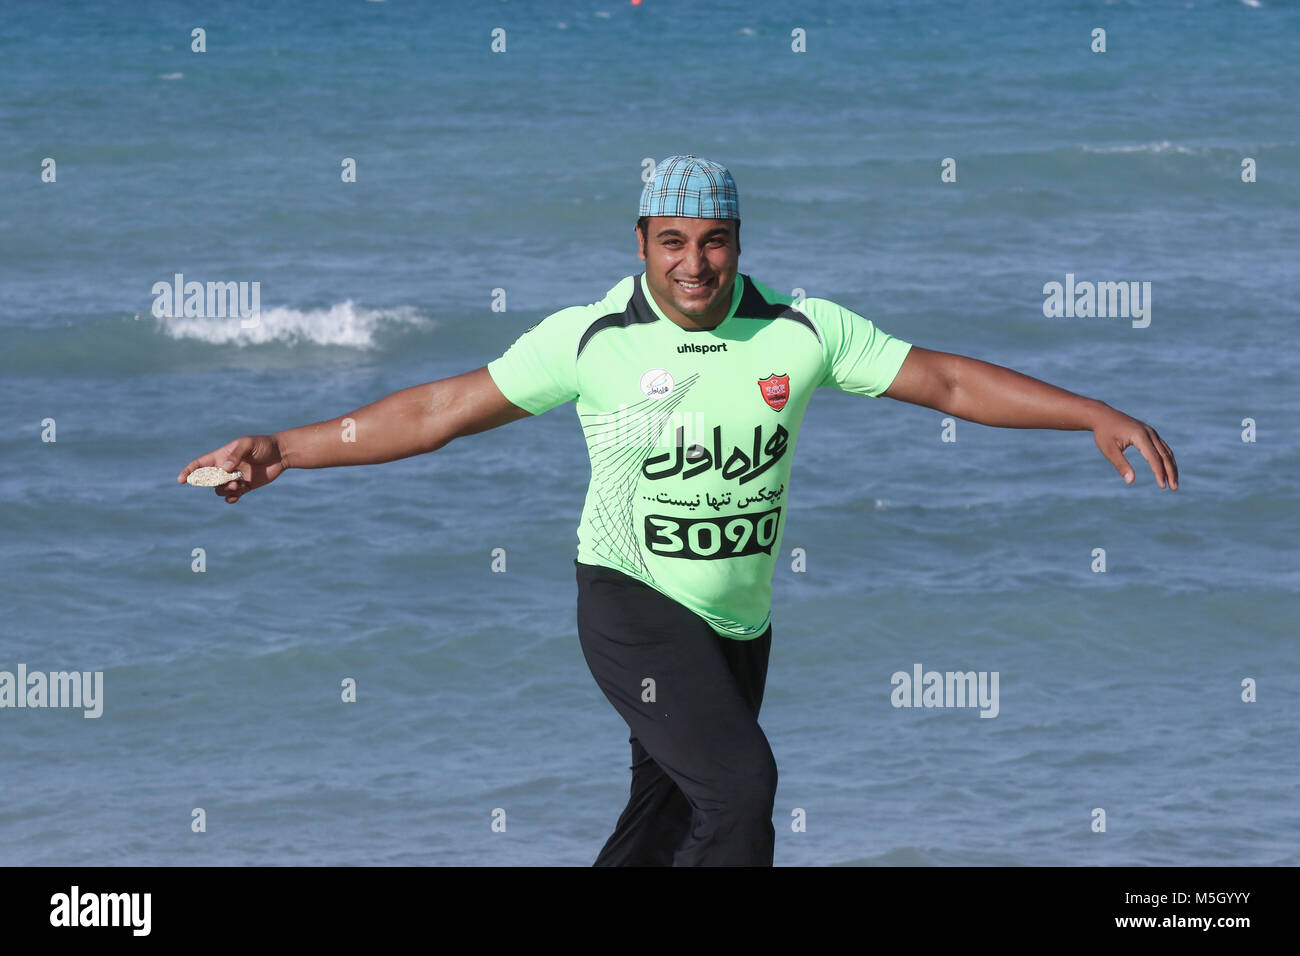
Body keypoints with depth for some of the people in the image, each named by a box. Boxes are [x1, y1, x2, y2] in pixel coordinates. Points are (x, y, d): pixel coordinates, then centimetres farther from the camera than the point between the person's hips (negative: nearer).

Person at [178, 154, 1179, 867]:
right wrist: (281, 449, -6)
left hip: (741, 621, 5)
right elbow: (437, 412, -4)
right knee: (738, 786, -22)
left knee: (671, 822, 13)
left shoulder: (803, 331, -5)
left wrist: (1100, 416, -9)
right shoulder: (589, 338, -10)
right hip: (633, 602, -5)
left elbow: (950, 381, -2)